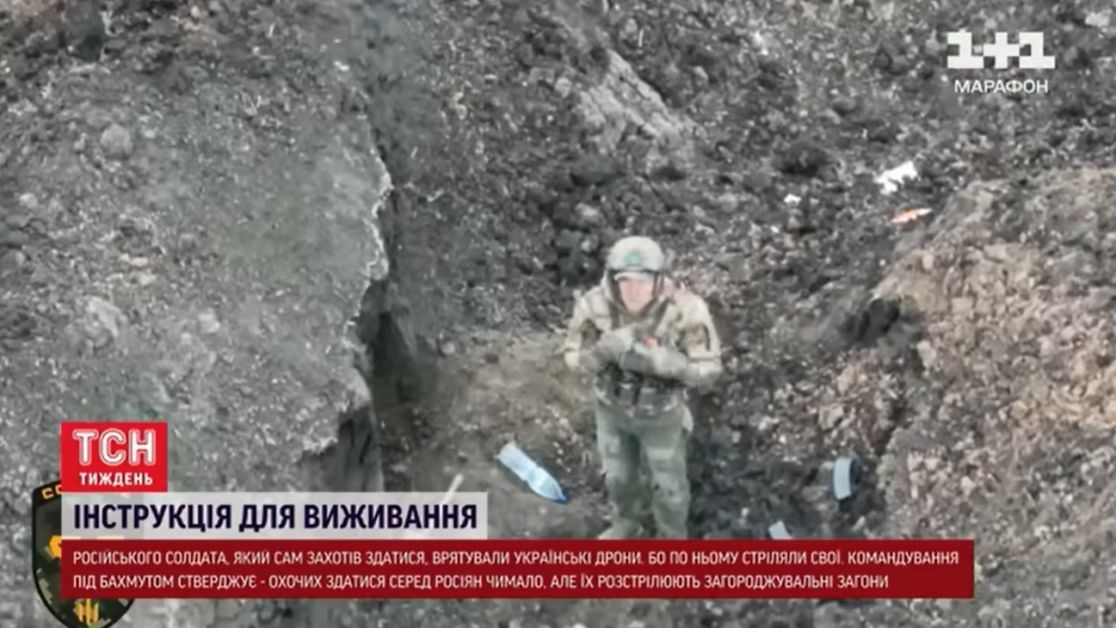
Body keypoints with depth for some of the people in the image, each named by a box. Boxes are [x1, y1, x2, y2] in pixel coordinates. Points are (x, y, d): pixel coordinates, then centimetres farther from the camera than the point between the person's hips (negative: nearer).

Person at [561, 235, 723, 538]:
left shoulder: (687, 308, -36)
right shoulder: (594, 304, -30)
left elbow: (708, 371, -27)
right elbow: (574, 357, -15)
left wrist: (658, 360, -46)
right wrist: (604, 351, -39)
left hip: (661, 410, -2)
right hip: (612, 405, 2)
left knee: (668, 483, 19)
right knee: (618, 474, 26)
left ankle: (671, 540, 49)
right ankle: (626, 525, 57)